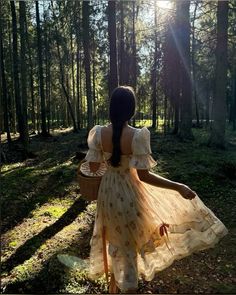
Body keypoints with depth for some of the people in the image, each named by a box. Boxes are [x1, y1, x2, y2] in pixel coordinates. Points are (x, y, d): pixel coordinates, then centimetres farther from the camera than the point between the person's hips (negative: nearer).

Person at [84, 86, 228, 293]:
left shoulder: (98, 133, -12)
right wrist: (179, 187, -16)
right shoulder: (138, 135, -23)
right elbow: (143, 176, -24)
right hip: (130, 195, -4)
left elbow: (93, 167, -5)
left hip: (108, 194, 4)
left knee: (117, 241, 27)